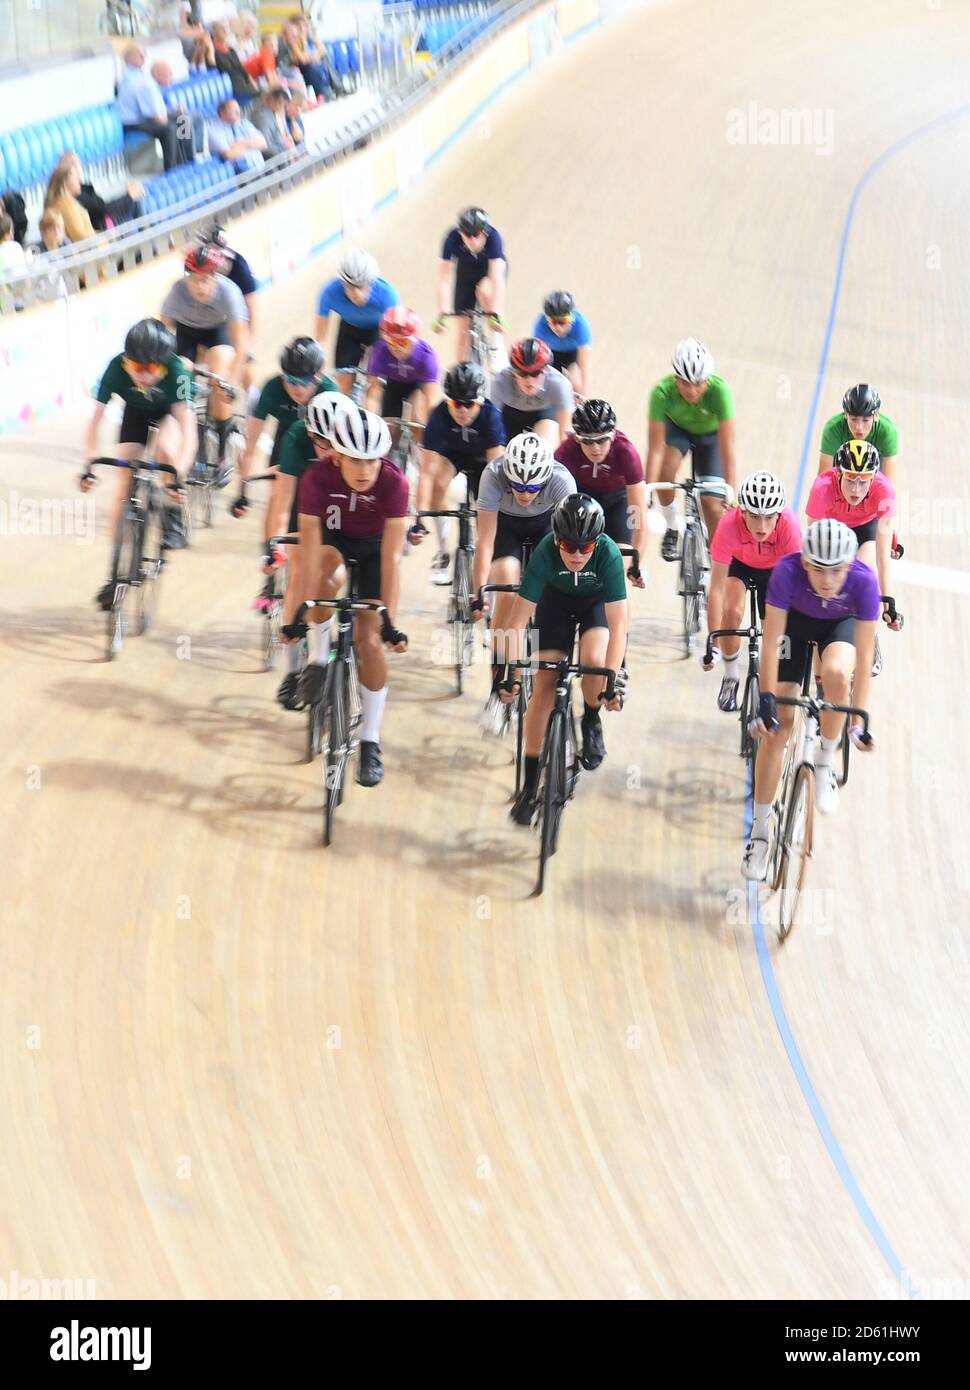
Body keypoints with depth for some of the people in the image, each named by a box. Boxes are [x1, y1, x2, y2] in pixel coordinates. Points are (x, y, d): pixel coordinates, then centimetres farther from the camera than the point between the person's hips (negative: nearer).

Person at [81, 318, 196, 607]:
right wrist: (89, 465, -42)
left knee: (166, 449, -34)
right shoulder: (116, 368, -34)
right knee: (124, 485, -7)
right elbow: (94, 421, -30)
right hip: (136, 411, 2)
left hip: (170, 411, -2)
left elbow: (189, 434, -45)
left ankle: (171, 515, -6)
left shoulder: (176, 372, -40)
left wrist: (177, 477, -56)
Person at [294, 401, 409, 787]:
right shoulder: (317, 478, -32)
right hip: (333, 539, 0)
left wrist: (390, 621, -34)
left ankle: (370, 741, 2)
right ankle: (319, 657, -12)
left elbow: (391, 557, -32)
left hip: (373, 546, 0)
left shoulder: (394, 483, -33)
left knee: (370, 641, -10)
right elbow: (310, 549, -33)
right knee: (328, 577, -36)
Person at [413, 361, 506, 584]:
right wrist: (420, 518, -46)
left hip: (480, 457, 1)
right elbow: (427, 472, -39)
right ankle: (443, 552, -12)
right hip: (450, 452, -1)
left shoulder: (490, 415, -37)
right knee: (437, 484, -29)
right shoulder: (439, 415, -35)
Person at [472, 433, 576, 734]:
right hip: (506, 523, -1)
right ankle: (498, 687, -16)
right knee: (507, 596, -22)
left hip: (545, 524, 1)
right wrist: (478, 593, -40)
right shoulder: (493, 476, -36)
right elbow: (485, 541, -35)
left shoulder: (561, 481, -36)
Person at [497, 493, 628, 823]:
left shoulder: (608, 554, -37)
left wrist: (613, 678, -45)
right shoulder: (545, 553, -34)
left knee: (594, 660, -29)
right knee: (544, 685, -8)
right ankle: (529, 785, 1)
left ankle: (591, 722, 5)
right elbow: (518, 620, -31)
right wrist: (510, 670, -41)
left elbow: (618, 624, -37)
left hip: (596, 601, -1)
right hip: (556, 599, 1)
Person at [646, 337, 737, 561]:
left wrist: (731, 492, -45)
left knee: (712, 504, -9)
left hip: (710, 434, 0)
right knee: (665, 468, -30)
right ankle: (673, 527, -5)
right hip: (677, 428, 0)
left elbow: (727, 448, -39)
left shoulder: (719, 389, -38)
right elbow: (655, 448, -36)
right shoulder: (663, 391, -37)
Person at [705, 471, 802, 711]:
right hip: (738, 563, -1)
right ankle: (730, 678, -1)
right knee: (732, 612, -25)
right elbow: (717, 588, -37)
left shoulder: (788, 525, -40)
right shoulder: (729, 525, -40)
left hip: (774, 567, 1)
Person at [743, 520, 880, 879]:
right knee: (779, 722, -7)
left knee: (836, 673, -35)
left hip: (841, 624, 0)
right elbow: (771, 642, -30)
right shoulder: (787, 571, -37)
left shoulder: (864, 581, -36)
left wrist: (858, 719, -31)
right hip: (796, 621, 0)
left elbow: (864, 656, -31)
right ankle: (759, 831, 4)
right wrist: (766, 700, -34)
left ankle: (825, 762, -9)